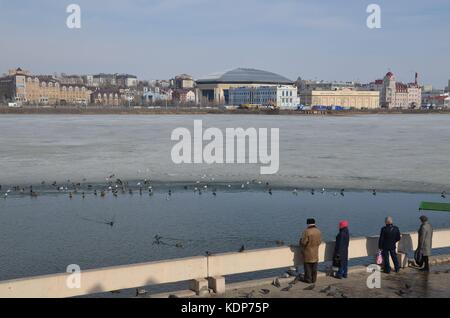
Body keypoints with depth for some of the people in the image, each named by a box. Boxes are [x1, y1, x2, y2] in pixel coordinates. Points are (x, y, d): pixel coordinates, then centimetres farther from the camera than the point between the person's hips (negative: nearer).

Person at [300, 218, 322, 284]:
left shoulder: (307, 231, -19)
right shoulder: (318, 232, 0)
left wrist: (301, 240, 3)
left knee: (308, 266, 5)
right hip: (315, 252, 6)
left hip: (308, 252, -5)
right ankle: (314, 279, 19)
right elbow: (320, 242, 8)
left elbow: (303, 242, -18)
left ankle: (308, 279, 9)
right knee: (314, 267, 14)